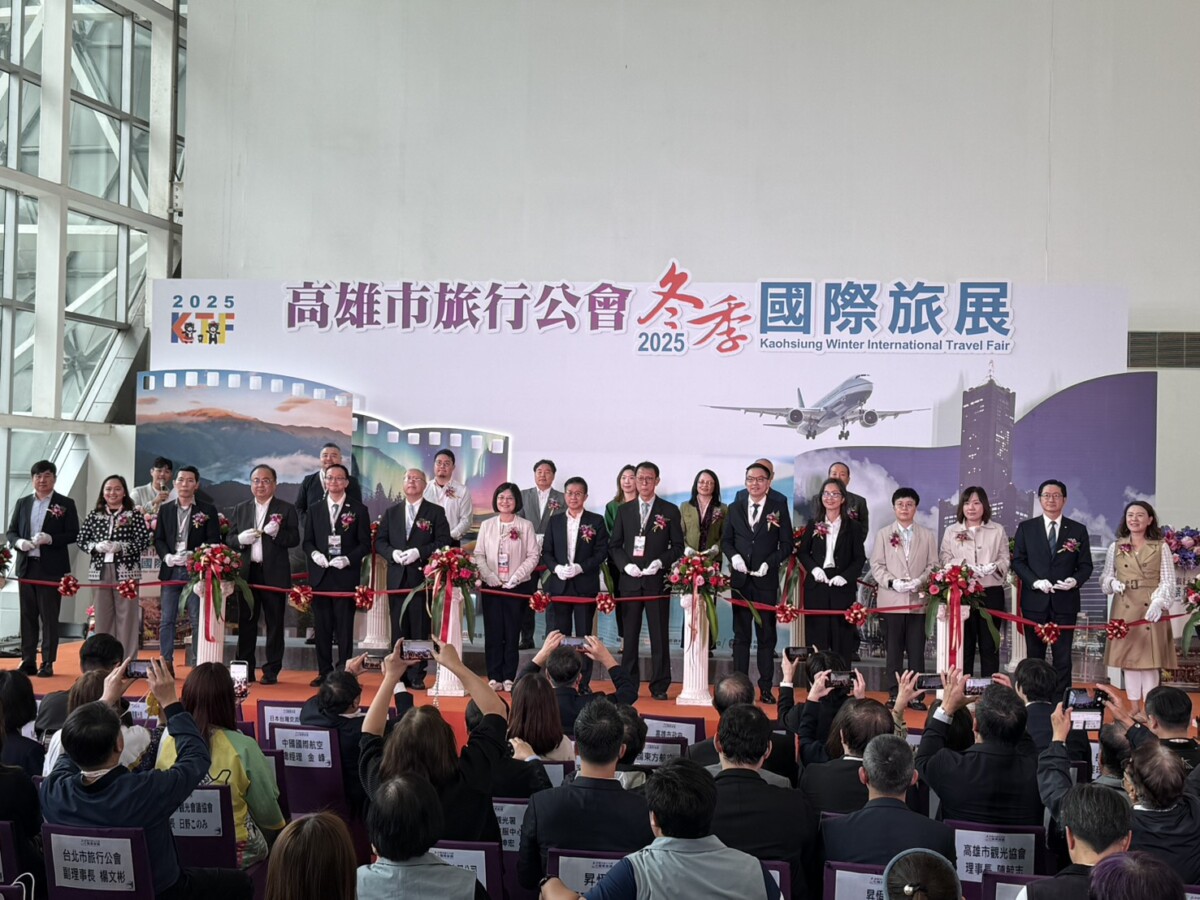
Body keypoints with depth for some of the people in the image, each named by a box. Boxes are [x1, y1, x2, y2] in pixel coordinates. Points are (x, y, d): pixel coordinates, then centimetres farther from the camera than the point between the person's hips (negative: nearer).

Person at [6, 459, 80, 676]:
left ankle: (48, 662, 4)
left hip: (51, 568, -4)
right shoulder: (22, 503, 13)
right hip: (26, 566, 4)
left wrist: (50, 539, -18)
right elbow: (11, 531, 13)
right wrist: (19, 542, -9)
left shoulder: (66, 504, 2)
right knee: (27, 615, 7)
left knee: (49, 616, 0)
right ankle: (28, 661, 13)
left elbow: (73, 534, -3)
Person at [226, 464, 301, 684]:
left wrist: (277, 533, -21)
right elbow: (229, 539, 12)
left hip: (274, 574, -3)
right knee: (246, 622, 7)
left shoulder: (286, 509, 3)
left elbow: (294, 540, -3)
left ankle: (272, 671, 6)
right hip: (246, 573, 3)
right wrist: (240, 539, -10)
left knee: (274, 623, 1)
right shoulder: (240, 509, 14)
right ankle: (245, 670, 14)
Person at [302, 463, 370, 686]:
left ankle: (344, 673, 4)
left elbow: (365, 544, 2)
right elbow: (307, 541, 13)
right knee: (322, 627, 5)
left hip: (346, 576, -3)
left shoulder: (358, 510, 4)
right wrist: (314, 554, -7)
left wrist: (347, 559, -12)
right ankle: (324, 672, 13)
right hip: (320, 576, 3)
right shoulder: (314, 510, 14)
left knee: (345, 627, -2)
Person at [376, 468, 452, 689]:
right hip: (397, 578, 3)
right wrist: (393, 553, -8)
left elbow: (443, 542, -4)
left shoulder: (435, 512, 4)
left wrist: (418, 552, -15)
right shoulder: (391, 512, 15)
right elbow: (379, 541, 12)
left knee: (420, 629, -3)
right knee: (398, 629, 6)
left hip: (422, 577, -3)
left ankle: (417, 676, 3)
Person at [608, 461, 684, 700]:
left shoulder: (670, 511, 5)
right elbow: (614, 545, 11)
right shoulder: (624, 510, 11)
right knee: (630, 634, 6)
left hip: (657, 580, -2)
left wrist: (661, 562, -11)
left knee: (659, 635, 0)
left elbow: (678, 546, 4)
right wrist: (625, 564, -6)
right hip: (630, 580, 2)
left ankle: (659, 686, 6)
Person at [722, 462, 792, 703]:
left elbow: (787, 544, 0)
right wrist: (733, 556, -7)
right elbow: (725, 540, 13)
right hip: (740, 580, 3)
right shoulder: (735, 509, 10)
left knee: (767, 635, 3)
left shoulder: (779, 508, 1)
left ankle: (766, 688, 7)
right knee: (740, 634, 6)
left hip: (767, 580, -2)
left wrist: (769, 563, -13)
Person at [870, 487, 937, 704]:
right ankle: (895, 694, 7)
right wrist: (893, 583, -12)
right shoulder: (883, 534, 9)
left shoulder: (927, 536, 11)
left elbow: (932, 565, 5)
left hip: (918, 600, 1)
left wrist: (920, 581, -13)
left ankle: (916, 694, 5)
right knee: (894, 649, 2)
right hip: (892, 600, 0)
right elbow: (877, 565, 3)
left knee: (916, 649, 0)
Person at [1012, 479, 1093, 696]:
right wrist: (1035, 582, -13)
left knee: (1063, 656, 3)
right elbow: (1017, 561, 3)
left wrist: (1075, 580, -15)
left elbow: (1086, 565, 6)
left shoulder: (1078, 530, 7)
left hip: (1065, 602, 0)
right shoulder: (1026, 528, 6)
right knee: (1034, 655, 7)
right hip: (1034, 601, 0)